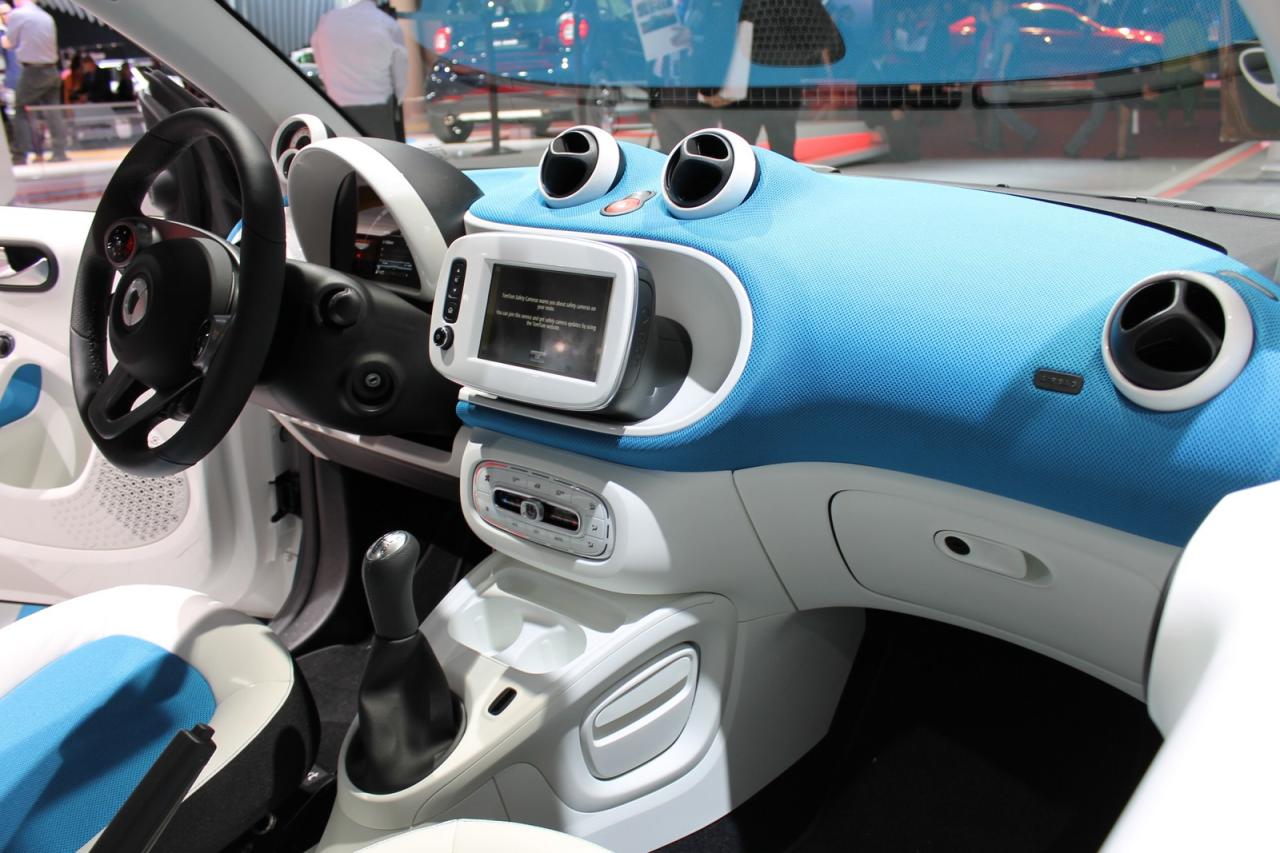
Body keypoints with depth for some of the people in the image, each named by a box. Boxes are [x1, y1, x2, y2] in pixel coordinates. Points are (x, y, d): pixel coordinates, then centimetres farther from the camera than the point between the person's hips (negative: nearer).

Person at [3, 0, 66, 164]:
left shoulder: (16, 14, -6)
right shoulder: (47, 16, 9)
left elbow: (8, 44, -1)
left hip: (32, 71, -5)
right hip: (51, 70, 5)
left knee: (21, 111, 4)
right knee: (54, 112, 6)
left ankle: (19, 155, 2)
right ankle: (60, 152, 2)